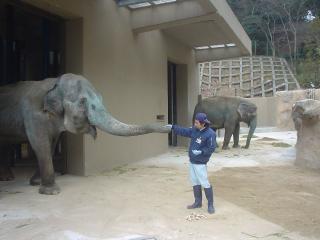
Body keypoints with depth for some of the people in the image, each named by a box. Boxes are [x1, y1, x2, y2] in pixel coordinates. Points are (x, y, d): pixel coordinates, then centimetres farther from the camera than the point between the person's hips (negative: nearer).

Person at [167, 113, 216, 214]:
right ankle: (198, 202, 29)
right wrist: (173, 127, 10)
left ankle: (210, 205, 8)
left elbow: (211, 148, -20)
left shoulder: (210, 134, -19)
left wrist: (201, 152, -28)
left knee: (205, 184, -5)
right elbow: (184, 131, 15)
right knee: (195, 183, 16)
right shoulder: (195, 130, 3)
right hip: (191, 162, 8)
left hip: (200, 164, -8)